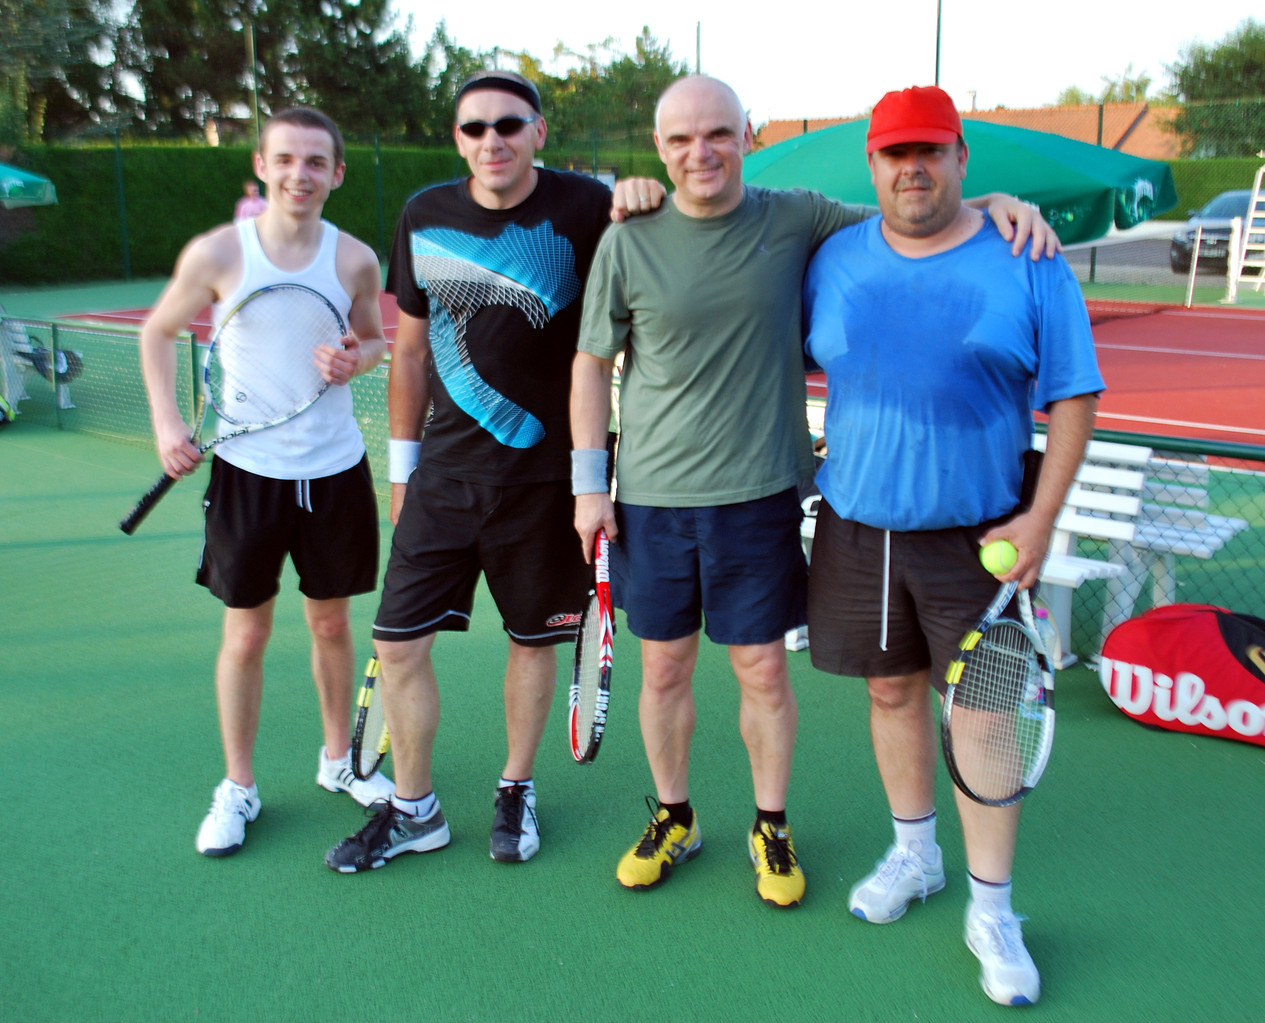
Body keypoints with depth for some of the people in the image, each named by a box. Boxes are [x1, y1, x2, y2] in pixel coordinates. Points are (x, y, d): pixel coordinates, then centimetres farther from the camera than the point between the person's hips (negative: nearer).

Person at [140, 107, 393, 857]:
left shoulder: (355, 260, -3)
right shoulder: (216, 254, -7)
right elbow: (159, 332, 6)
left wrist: (355, 360, -12)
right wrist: (167, 421, -5)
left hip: (335, 469, 2)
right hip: (247, 469, -1)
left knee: (332, 623, 13)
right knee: (247, 633, 6)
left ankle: (339, 759, 34)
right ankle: (239, 787, 25)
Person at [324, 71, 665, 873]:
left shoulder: (582, 207, -7)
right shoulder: (425, 218, 4)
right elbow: (412, 349, 13)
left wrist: (646, 203, -18)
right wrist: (402, 463, 14)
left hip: (547, 474, -2)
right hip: (445, 472, 3)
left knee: (534, 640, 12)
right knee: (398, 643, 2)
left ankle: (517, 791, 35)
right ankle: (414, 810, 24)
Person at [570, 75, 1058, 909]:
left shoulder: (795, 220, -1)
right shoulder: (628, 243, -3)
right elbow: (593, 365, 4)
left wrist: (997, 201, -6)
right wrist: (590, 483, 1)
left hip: (758, 494, 0)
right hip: (653, 496, 1)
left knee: (764, 671, 8)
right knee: (664, 669, 12)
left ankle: (771, 826, 31)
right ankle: (674, 818, 35)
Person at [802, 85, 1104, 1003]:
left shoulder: (1030, 265, -4)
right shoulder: (835, 261, 4)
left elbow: (1074, 395, -4)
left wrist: (1041, 516, -11)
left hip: (977, 532, -3)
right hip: (857, 525, 3)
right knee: (892, 690, 13)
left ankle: (991, 912, 17)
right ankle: (914, 856, 35)